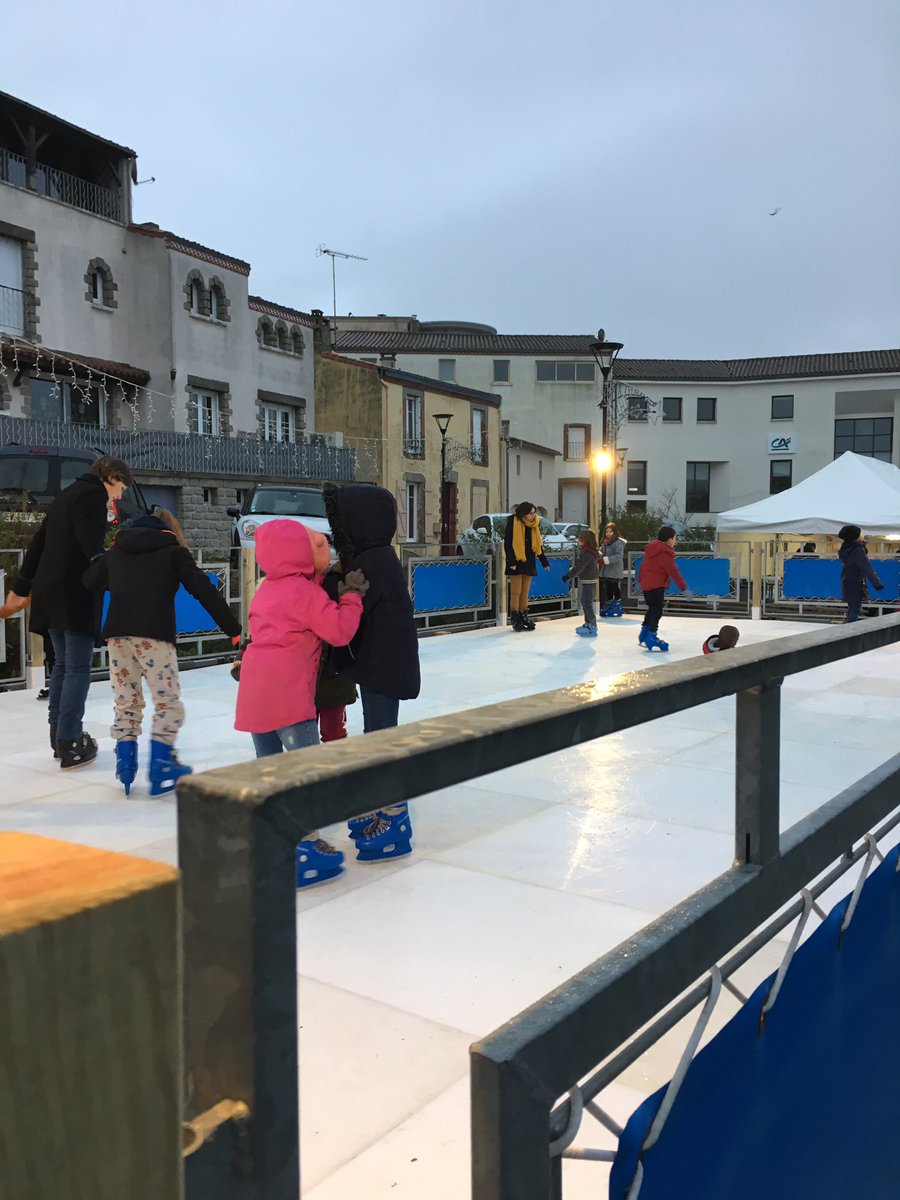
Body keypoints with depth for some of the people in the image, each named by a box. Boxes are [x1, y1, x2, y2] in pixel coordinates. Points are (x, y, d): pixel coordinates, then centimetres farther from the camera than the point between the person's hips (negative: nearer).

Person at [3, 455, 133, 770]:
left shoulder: (68, 494, 22)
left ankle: (59, 735, 22)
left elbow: (38, 543, 26)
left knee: (63, 664, 16)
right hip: (75, 593, -9)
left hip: (50, 591, 9)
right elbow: (91, 544, -21)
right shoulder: (93, 494, -6)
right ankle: (70, 745, -5)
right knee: (78, 668, -6)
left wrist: (22, 587, 31)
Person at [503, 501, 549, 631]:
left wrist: (544, 562, 11)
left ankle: (523, 616, 18)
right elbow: (507, 543, -12)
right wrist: (511, 561, -18)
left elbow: (538, 544, 13)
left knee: (525, 592, 10)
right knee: (516, 592, -1)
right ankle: (515, 619, 7)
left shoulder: (534, 524, 5)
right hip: (516, 562, -5)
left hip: (529, 561, 5)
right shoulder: (513, 522, -12)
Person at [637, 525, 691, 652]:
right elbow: (674, 572, -18)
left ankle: (644, 635, 24)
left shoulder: (651, 549, 10)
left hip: (646, 584, 9)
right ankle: (651, 638, -8)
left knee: (652, 609, 19)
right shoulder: (665, 554, -17)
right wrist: (683, 588, -14)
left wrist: (639, 579, 32)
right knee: (657, 611, -6)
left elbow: (643, 565, 20)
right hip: (657, 585, -9)